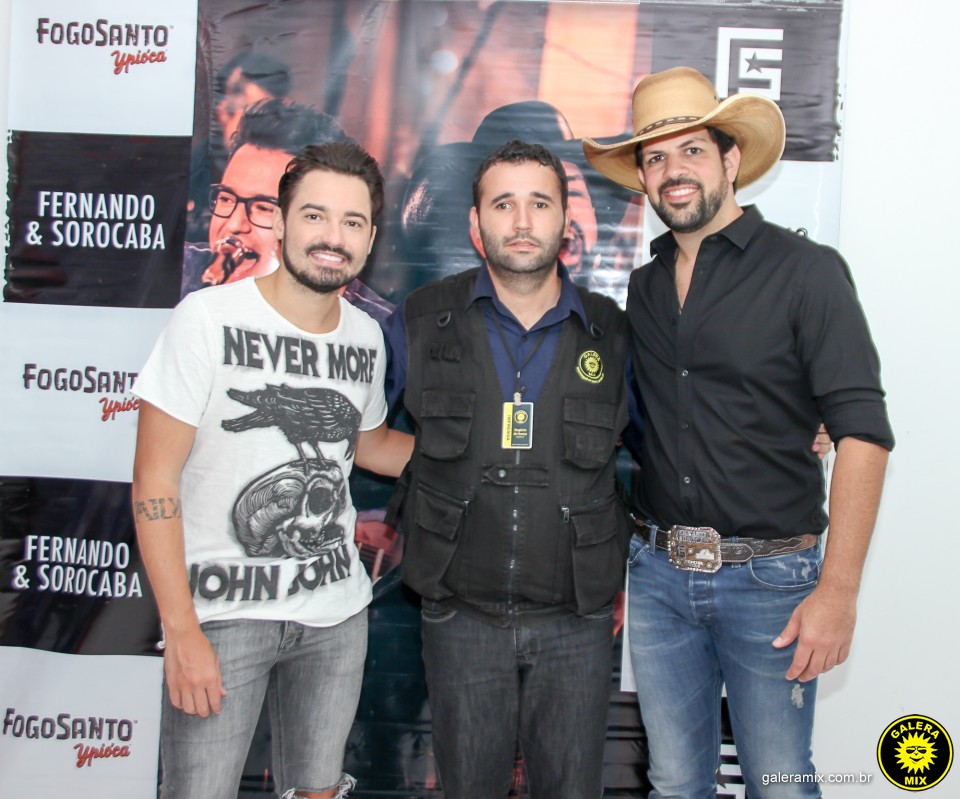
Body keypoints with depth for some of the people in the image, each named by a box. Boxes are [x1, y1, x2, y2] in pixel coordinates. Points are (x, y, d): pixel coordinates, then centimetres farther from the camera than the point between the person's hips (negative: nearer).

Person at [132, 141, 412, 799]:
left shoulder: (366, 336, 4)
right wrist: (182, 632, -14)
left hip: (337, 610, 5)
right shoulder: (209, 319, -12)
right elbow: (155, 481, -11)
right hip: (224, 609, -4)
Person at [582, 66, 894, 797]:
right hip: (658, 574, 5)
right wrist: (619, 559, 7)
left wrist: (838, 590, -17)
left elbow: (862, 433, -12)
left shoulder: (807, 271, -7)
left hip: (769, 577, -4)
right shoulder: (643, 289, 9)